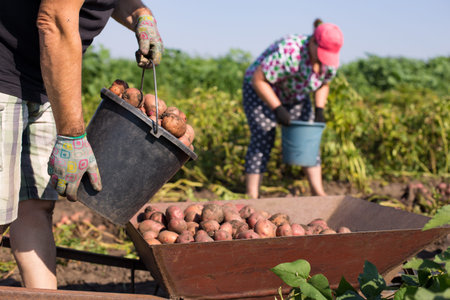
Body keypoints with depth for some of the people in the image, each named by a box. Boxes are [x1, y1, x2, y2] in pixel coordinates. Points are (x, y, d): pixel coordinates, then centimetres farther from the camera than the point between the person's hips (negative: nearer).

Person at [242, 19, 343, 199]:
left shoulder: (330, 59, -14)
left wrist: (319, 110, -7)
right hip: (261, 90, -6)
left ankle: (318, 192, 9)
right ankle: (251, 198, -10)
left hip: (294, 95, 7)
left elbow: (323, 84, 5)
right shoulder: (288, 52, -36)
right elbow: (258, 80, -30)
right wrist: (278, 109, -32)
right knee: (262, 141, -12)